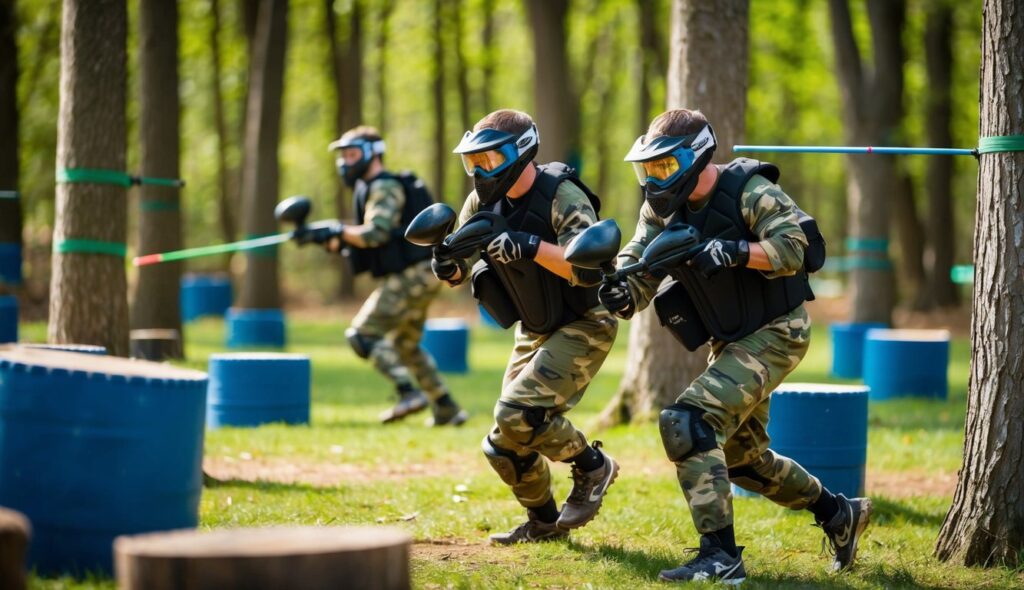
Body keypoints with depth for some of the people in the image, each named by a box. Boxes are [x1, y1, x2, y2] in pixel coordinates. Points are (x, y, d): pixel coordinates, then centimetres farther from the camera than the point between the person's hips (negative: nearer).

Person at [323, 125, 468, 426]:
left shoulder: (384, 187, -10)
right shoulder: (370, 189, 21)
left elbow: (375, 233, -24)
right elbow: (366, 242, 19)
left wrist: (340, 232, -12)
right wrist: (335, 242, 5)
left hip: (409, 277, -10)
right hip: (419, 276, 10)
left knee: (362, 335, -11)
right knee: (406, 345, 21)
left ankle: (408, 393, -20)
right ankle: (447, 410, 22)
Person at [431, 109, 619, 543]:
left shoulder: (562, 197, -23)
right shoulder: (483, 202, -3)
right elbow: (457, 273, 1)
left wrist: (530, 247, -46)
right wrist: (447, 264, -22)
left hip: (583, 326, -8)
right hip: (534, 331, 8)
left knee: (517, 414, -23)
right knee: (504, 445, 7)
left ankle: (592, 466, 0)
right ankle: (544, 522, 29)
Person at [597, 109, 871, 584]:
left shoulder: (747, 191, -19)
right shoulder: (662, 208, 1)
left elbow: (792, 247, -30)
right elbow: (638, 271, -4)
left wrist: (733, 252, -42)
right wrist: (622, 295, -26)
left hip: (774, 332, -9)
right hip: (729, 342, 9)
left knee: (687, 424, -23)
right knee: (742, 457, 20)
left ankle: (720, 556, -21)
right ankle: (839, 513, 40)